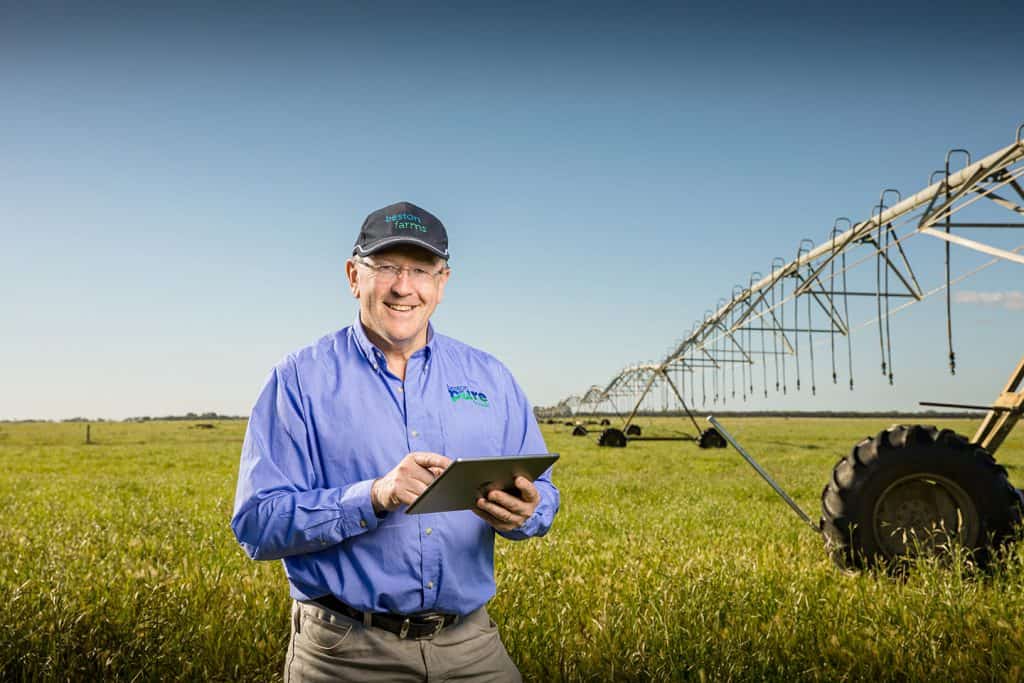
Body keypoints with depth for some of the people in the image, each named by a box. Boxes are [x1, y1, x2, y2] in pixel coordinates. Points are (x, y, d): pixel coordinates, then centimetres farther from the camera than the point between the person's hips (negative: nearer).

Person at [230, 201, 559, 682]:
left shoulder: (490, 378, 6)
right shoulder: (299, 379, -6)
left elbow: (541, 494, 9)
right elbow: (257, 524, -12)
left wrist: (524, 511, -15)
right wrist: (374, 497, -26)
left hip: (470, 644, 3)